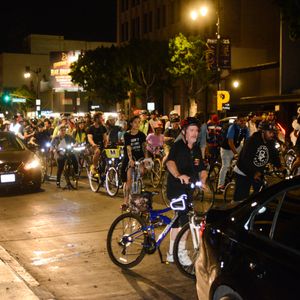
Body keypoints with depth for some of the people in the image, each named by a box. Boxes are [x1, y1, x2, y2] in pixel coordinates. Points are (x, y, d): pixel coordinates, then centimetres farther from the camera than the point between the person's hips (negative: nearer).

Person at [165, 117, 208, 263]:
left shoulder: (197, 149, 9)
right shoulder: (177, 146, -14)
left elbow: (202, 169, 12)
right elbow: (170, 162, -32)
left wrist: (202, 180, -10)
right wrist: (178, 175, -50)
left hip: (190, 190, 7)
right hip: (176, 189, -7)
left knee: (178, 219, 15)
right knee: (185, 219, -14)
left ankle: (171, 253, 27)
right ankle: (181, 252, 2)